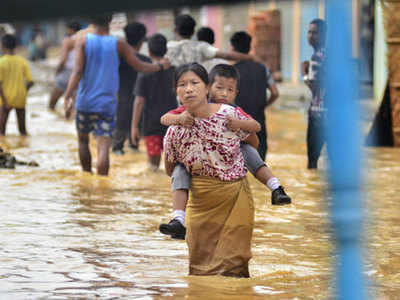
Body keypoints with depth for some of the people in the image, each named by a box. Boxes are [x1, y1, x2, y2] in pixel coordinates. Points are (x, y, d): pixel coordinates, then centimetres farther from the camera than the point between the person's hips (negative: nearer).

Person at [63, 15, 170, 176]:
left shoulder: (83, 40, -4)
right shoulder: (119, 44, -2)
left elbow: (77, 72, -14)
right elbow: (140, 66, 6)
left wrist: (67, 97, -16)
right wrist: (160, 66, 23)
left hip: (85, 103, 1)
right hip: (108, 104, -1)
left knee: (83, 140, 23)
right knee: (104, 147, -5)